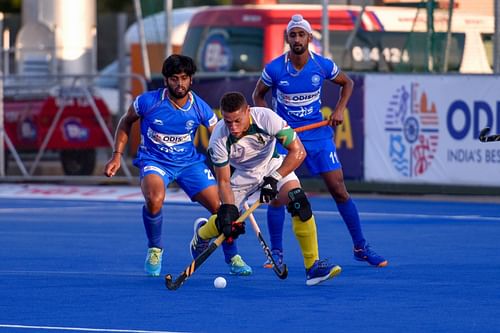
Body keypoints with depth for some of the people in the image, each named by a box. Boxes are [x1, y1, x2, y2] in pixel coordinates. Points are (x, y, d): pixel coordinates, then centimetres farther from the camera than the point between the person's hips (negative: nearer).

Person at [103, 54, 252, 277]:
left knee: (220, 206, -7)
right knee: (155, 200, -34)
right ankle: (154, 250, -5)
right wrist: (117, 155, -2)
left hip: (189, 162, 2)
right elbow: (126, 121, 3)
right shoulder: (148, 101, -16)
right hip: (154, 160, -2)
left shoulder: (200, 108, -12)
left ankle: (233, 258, 18)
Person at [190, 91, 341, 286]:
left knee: (299, 202, -25)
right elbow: (223, 181, -19)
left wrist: (274, 179, -36)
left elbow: (298, 151, -29)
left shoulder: (266, 118, -34)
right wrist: (229, 210, -33)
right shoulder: (219, 139, -28)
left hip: (274, 166, -1)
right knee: (226, 223, 0)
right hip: (242, 173, 1)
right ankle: (201, 232, 40)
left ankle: (313, 266, -22)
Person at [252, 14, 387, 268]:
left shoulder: (323, 65, -7)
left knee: (339, 190, -2)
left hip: (318, 135, 1)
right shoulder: (274, 69, -11)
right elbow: (258, 95, 5)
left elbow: (347, 83, 12)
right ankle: (276, 253, 6)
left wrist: (340, 109, -3)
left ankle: (361, 248, 8)